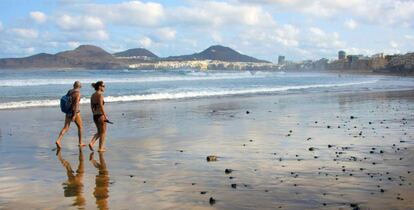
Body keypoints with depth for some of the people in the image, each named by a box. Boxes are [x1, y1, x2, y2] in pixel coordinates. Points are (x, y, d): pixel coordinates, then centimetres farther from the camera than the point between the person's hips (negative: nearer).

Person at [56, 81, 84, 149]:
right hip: (75, 112, -6)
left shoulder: (69, 91, 9)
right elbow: (76, 104, -21)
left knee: (65, 128, 3)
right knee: (80, 126, 12)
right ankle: (80, 143, 18)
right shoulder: (78, 93, -14)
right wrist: (74, 115, -23)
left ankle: (58, 140, -16)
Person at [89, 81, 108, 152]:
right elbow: (101, 106, -20)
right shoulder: (100, 94, -13)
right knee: (103, 132, 7)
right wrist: (105, 116, -18)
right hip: (100, 115, -8)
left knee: (99, 132, 20)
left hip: (95, 116, 8)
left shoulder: (92, 95, 11)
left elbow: (92, 107, 14)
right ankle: (101, 148, 11)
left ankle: (91, 143, 4)